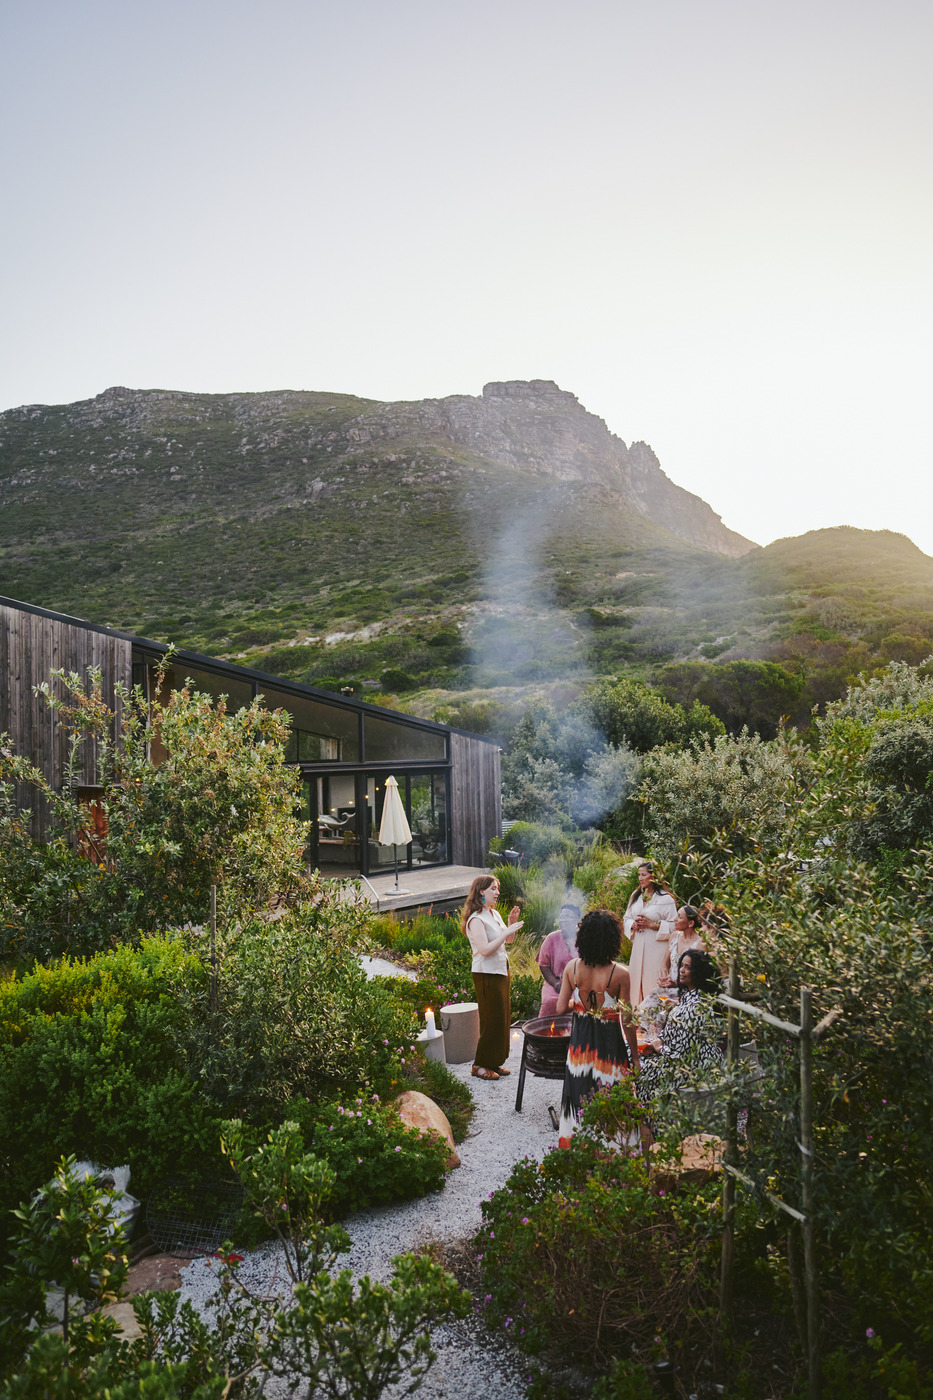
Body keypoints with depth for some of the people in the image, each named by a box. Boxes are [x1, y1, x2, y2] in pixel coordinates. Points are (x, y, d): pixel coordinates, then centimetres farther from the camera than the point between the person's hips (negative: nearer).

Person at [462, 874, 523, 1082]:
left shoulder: (495, 914, 10)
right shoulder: (476, 919, -17)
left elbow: (508, 940, 21)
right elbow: (485, 949, -26)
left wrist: (512, 922, 4)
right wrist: (507, 931, -23)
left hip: (501, 971, 9)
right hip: (487, 974, -9)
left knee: (502, 1018, 13)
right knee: (492, 1020, -4)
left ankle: (495, 1062, 24)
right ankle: (481, 1065, 7)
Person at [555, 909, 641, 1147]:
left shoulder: (572, 967, -10)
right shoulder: (620, 973, -20)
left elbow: (561, 1009, -7)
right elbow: (626, 1020, -14)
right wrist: (634, 1057, -3)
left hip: (580, 1041, 4)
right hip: (609, 1042, -4)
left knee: (580, 1094, 19)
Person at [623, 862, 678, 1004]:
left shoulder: (665, 899, -8)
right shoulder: (636, 895, 12)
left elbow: (674, 925, -9)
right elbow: (627, 918, 19)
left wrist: (652, 924, -16)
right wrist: (633, 924, -3)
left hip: (656, 947, -6)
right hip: (638, 946, 6)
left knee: (653, 984, -5)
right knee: (637, 980, 7)